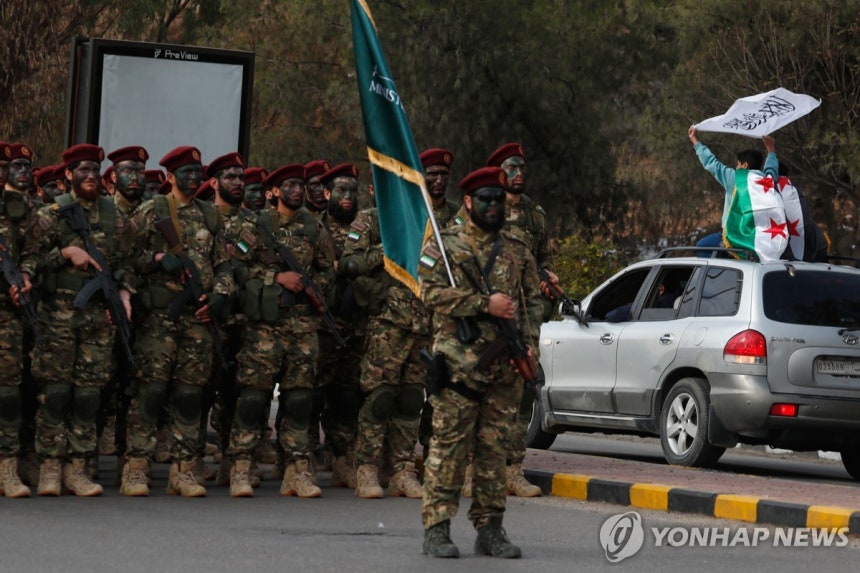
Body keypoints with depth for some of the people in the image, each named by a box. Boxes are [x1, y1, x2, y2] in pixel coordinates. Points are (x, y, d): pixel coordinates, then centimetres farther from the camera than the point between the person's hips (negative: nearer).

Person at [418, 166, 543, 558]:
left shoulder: (518, 252, 16)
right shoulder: (444, 246, 3)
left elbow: (533, 301, 17)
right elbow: (432, 293, -9)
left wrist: (530, 343, 1)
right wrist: (485, 304, -14)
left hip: (507, 367, 4)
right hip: (459, 361, -4)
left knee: (494, 448, 7)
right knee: (449, 445, -6)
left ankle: (490, 529, 12)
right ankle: (436, 529, -3)